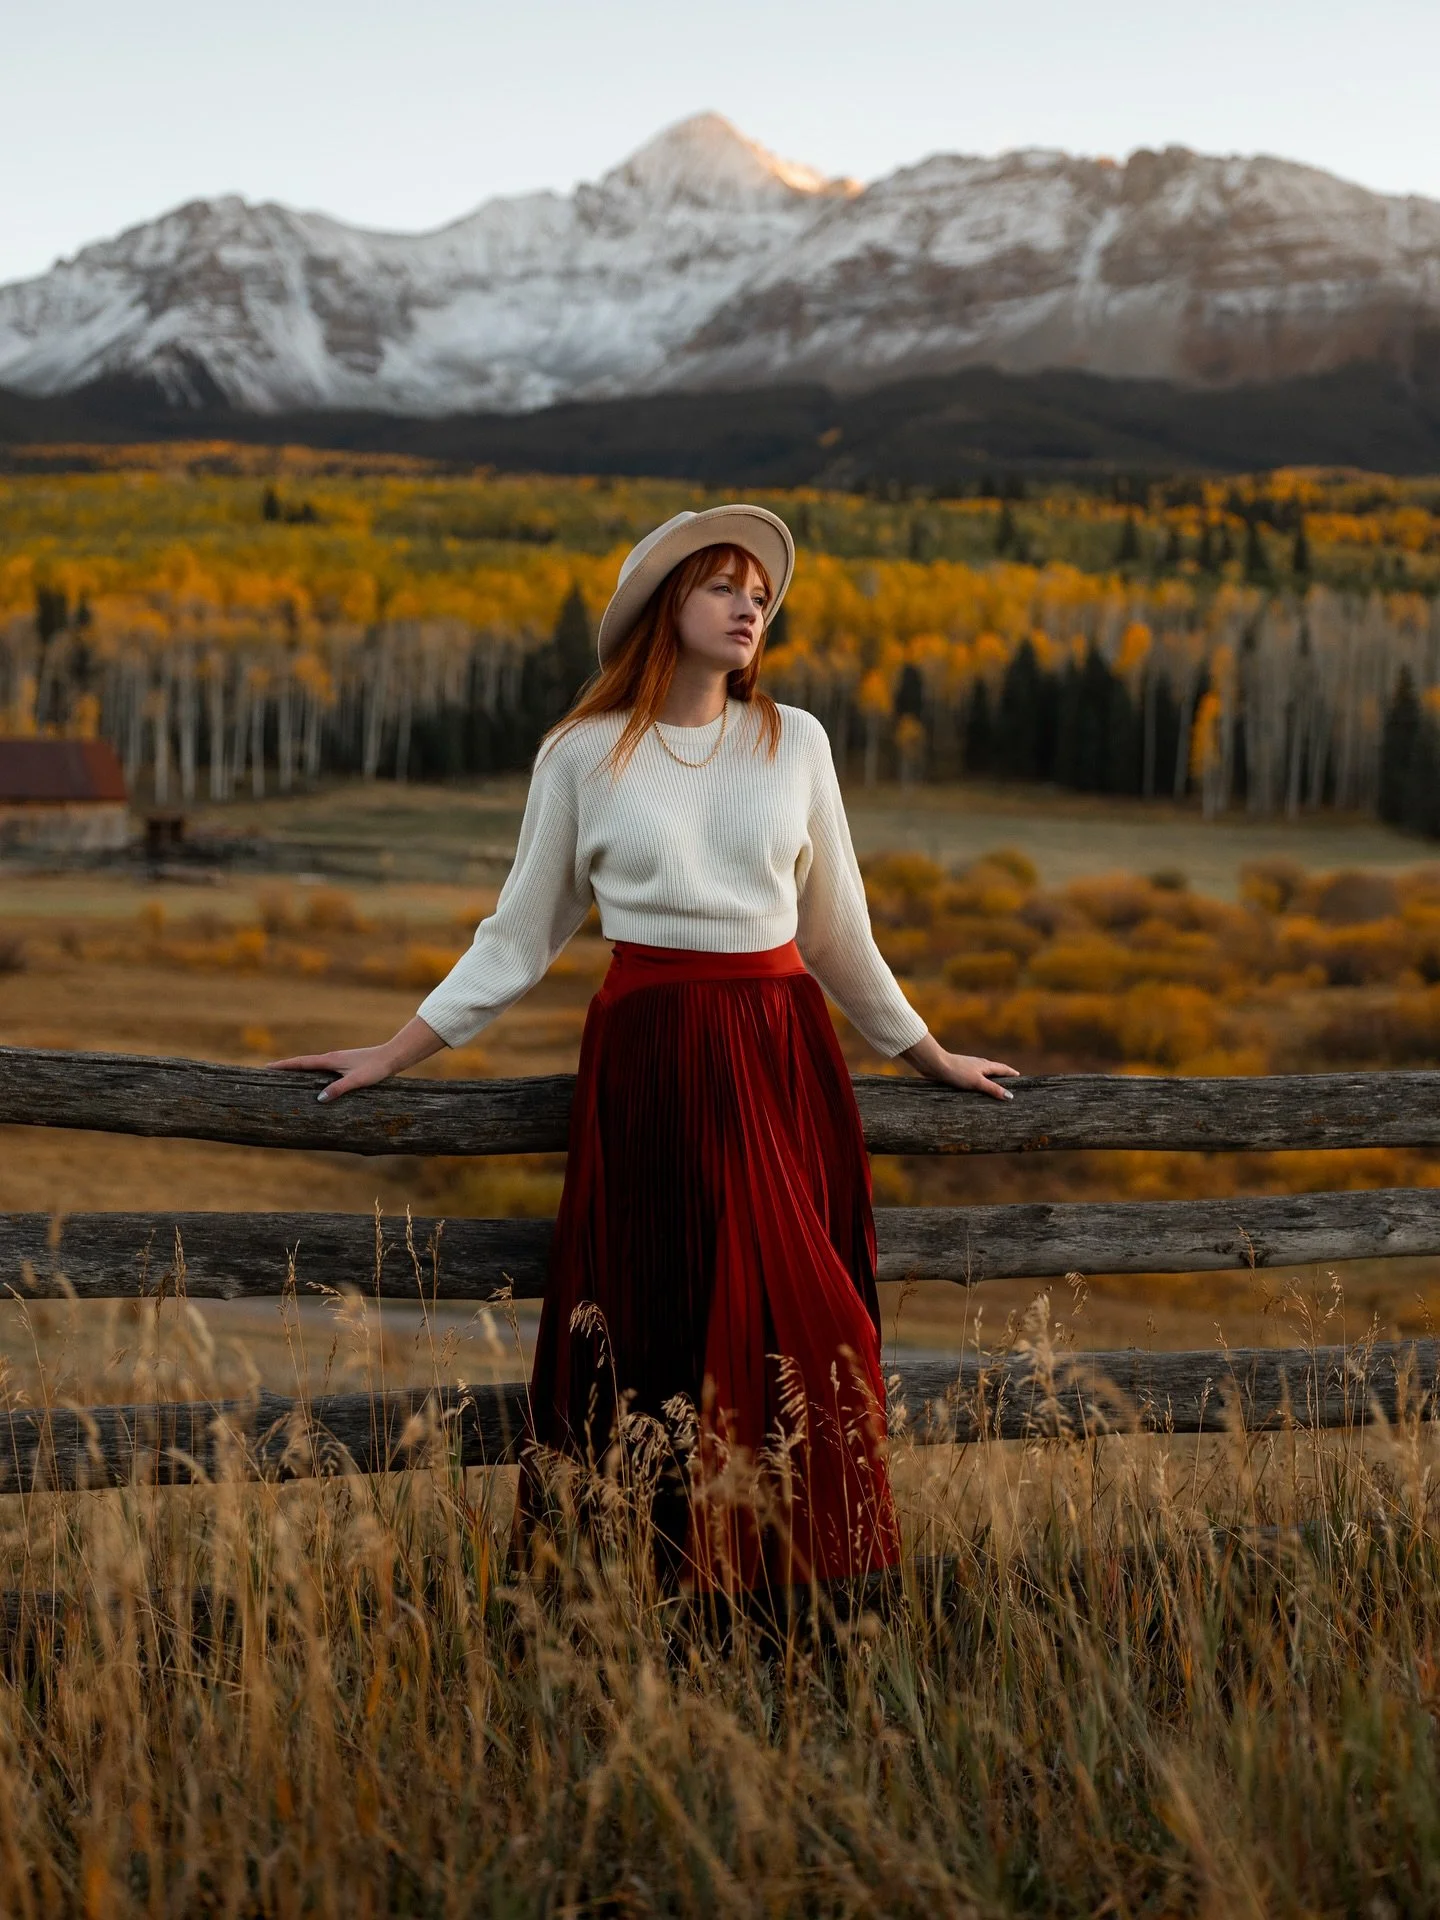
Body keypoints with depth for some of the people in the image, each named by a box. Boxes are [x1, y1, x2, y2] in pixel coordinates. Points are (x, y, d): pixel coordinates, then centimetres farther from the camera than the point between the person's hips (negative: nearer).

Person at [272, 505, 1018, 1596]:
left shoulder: (796, 742, 8)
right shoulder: (582, 757, 3)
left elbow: (837, 929, 17)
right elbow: (522, 934, 8)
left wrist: (929, 1057, 22)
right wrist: (393, 1056, 5)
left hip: (784, 1057, 2)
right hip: (648, 1061, -2)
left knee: (795, 1323, -1)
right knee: (653, 1327, -2)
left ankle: (803, 1579, 8)